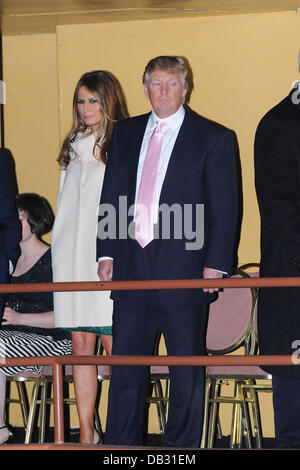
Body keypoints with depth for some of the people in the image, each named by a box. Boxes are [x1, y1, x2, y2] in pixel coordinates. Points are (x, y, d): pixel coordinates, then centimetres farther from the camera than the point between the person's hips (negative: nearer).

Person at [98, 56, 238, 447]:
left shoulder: (213, 138, 1)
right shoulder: (125, 133, 13)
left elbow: (224, 208, -2)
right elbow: (111, 195, 15)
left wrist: (215, 265, -9)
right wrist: (106, 253, 7)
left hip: (184, 268, -4)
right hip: (130, 267, 4)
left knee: (186, 370, 5)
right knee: (126, 366, 7)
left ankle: (181, 446, 15)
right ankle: (120, 446, 15)